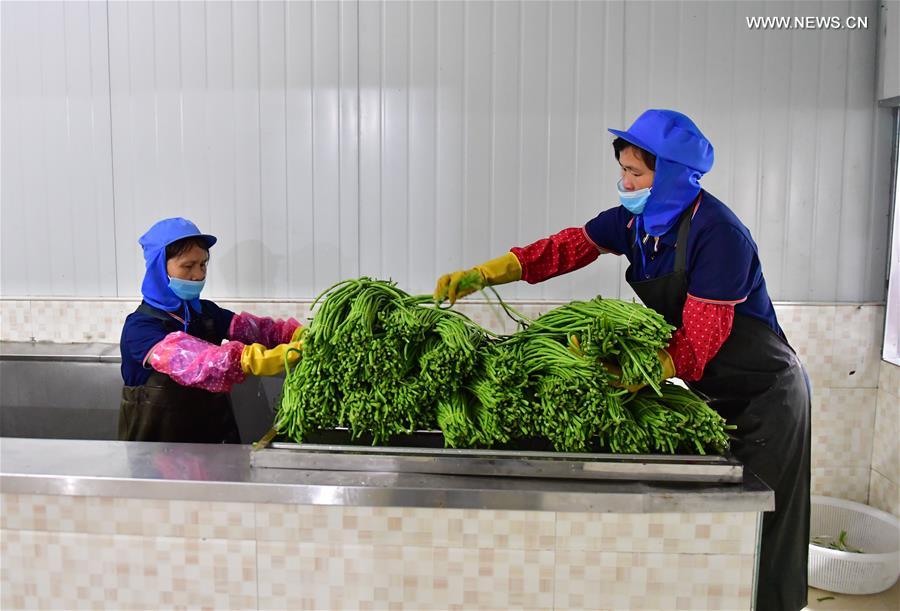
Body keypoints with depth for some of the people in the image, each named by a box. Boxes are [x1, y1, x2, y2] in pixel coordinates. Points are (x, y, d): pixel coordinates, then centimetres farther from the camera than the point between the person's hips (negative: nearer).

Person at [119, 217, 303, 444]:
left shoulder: (206, 312, 4)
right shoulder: (139, 327, -15)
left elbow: (249, 327, -10)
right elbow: (187, 360, -32)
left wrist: (297, 334, -29)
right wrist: (250, 360, -47)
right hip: (156, 446, -3)